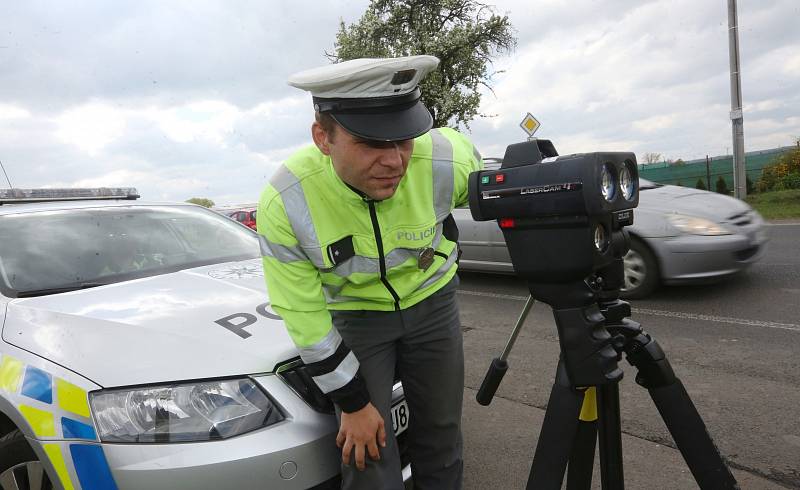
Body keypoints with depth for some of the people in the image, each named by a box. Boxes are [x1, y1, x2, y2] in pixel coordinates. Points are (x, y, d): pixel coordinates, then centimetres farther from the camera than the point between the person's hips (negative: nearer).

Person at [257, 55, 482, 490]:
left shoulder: (448, 161, -29)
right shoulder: (283, 204, -29)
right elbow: (304, 317, -20)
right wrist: (353, 402, -13)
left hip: (432, 302, 2)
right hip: (354, 315, -1)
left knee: (441, 436, 13)